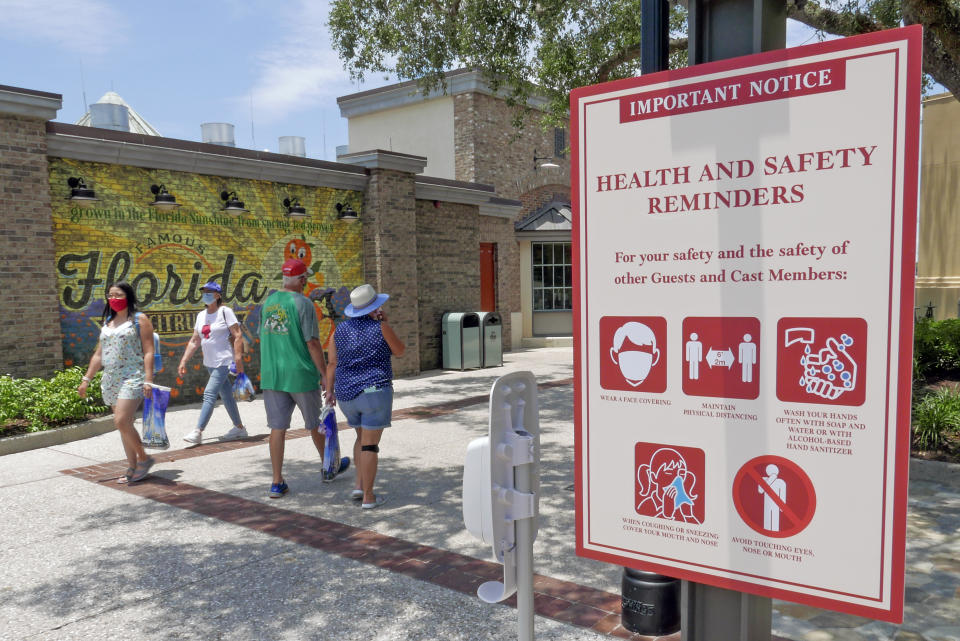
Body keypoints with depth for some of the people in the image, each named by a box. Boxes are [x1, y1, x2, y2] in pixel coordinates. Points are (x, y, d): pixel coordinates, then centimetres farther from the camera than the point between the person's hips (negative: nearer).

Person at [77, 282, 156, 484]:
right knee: (123, 424, 8)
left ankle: (144, 458, -2)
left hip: (132, 377, -7)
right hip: (110, 379, 7)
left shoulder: (139, 319, -2)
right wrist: (86, 380, 15)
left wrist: (148, 380, -16)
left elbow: (148, 352, -8)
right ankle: (133, 467, 14)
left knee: (122, 421, -18)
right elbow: (98, 355, 20)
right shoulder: (107, 322, 17)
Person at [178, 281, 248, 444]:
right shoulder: (201, 315, 13)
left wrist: (238, 359, -20)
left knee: (209, 394, -13)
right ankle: (239, 428, 21)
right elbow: (194, 341, 15)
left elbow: (238, 336, -12)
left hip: (223, 361, -7)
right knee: (226, 395, 12)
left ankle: (198, 432, -14)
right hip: (210, 362, 7)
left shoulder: (225, 311, -7)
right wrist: (183, 361, 9)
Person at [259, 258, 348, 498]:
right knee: (315, 423, 13)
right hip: (301, 373, -5)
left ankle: (277, 482, 5)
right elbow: (312, 343, -15)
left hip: (272, 375, 5)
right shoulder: (303, 304, -13)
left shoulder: (268, 302, 7)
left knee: (278, 427, 6)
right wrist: (325, 375, -9)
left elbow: (264, 337, 14)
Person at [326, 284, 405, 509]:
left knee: (362, 437, 23)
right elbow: (400, 351, 6)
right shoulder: (381, 328, -8)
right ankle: (368, 497, 3)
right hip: (374, 391, -5)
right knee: (370, 443, -1)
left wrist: (330, 392, 7)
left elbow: (332, 364, 3)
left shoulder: (341, 329, 5)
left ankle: (359, 484, 17)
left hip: (347, 394, 5)